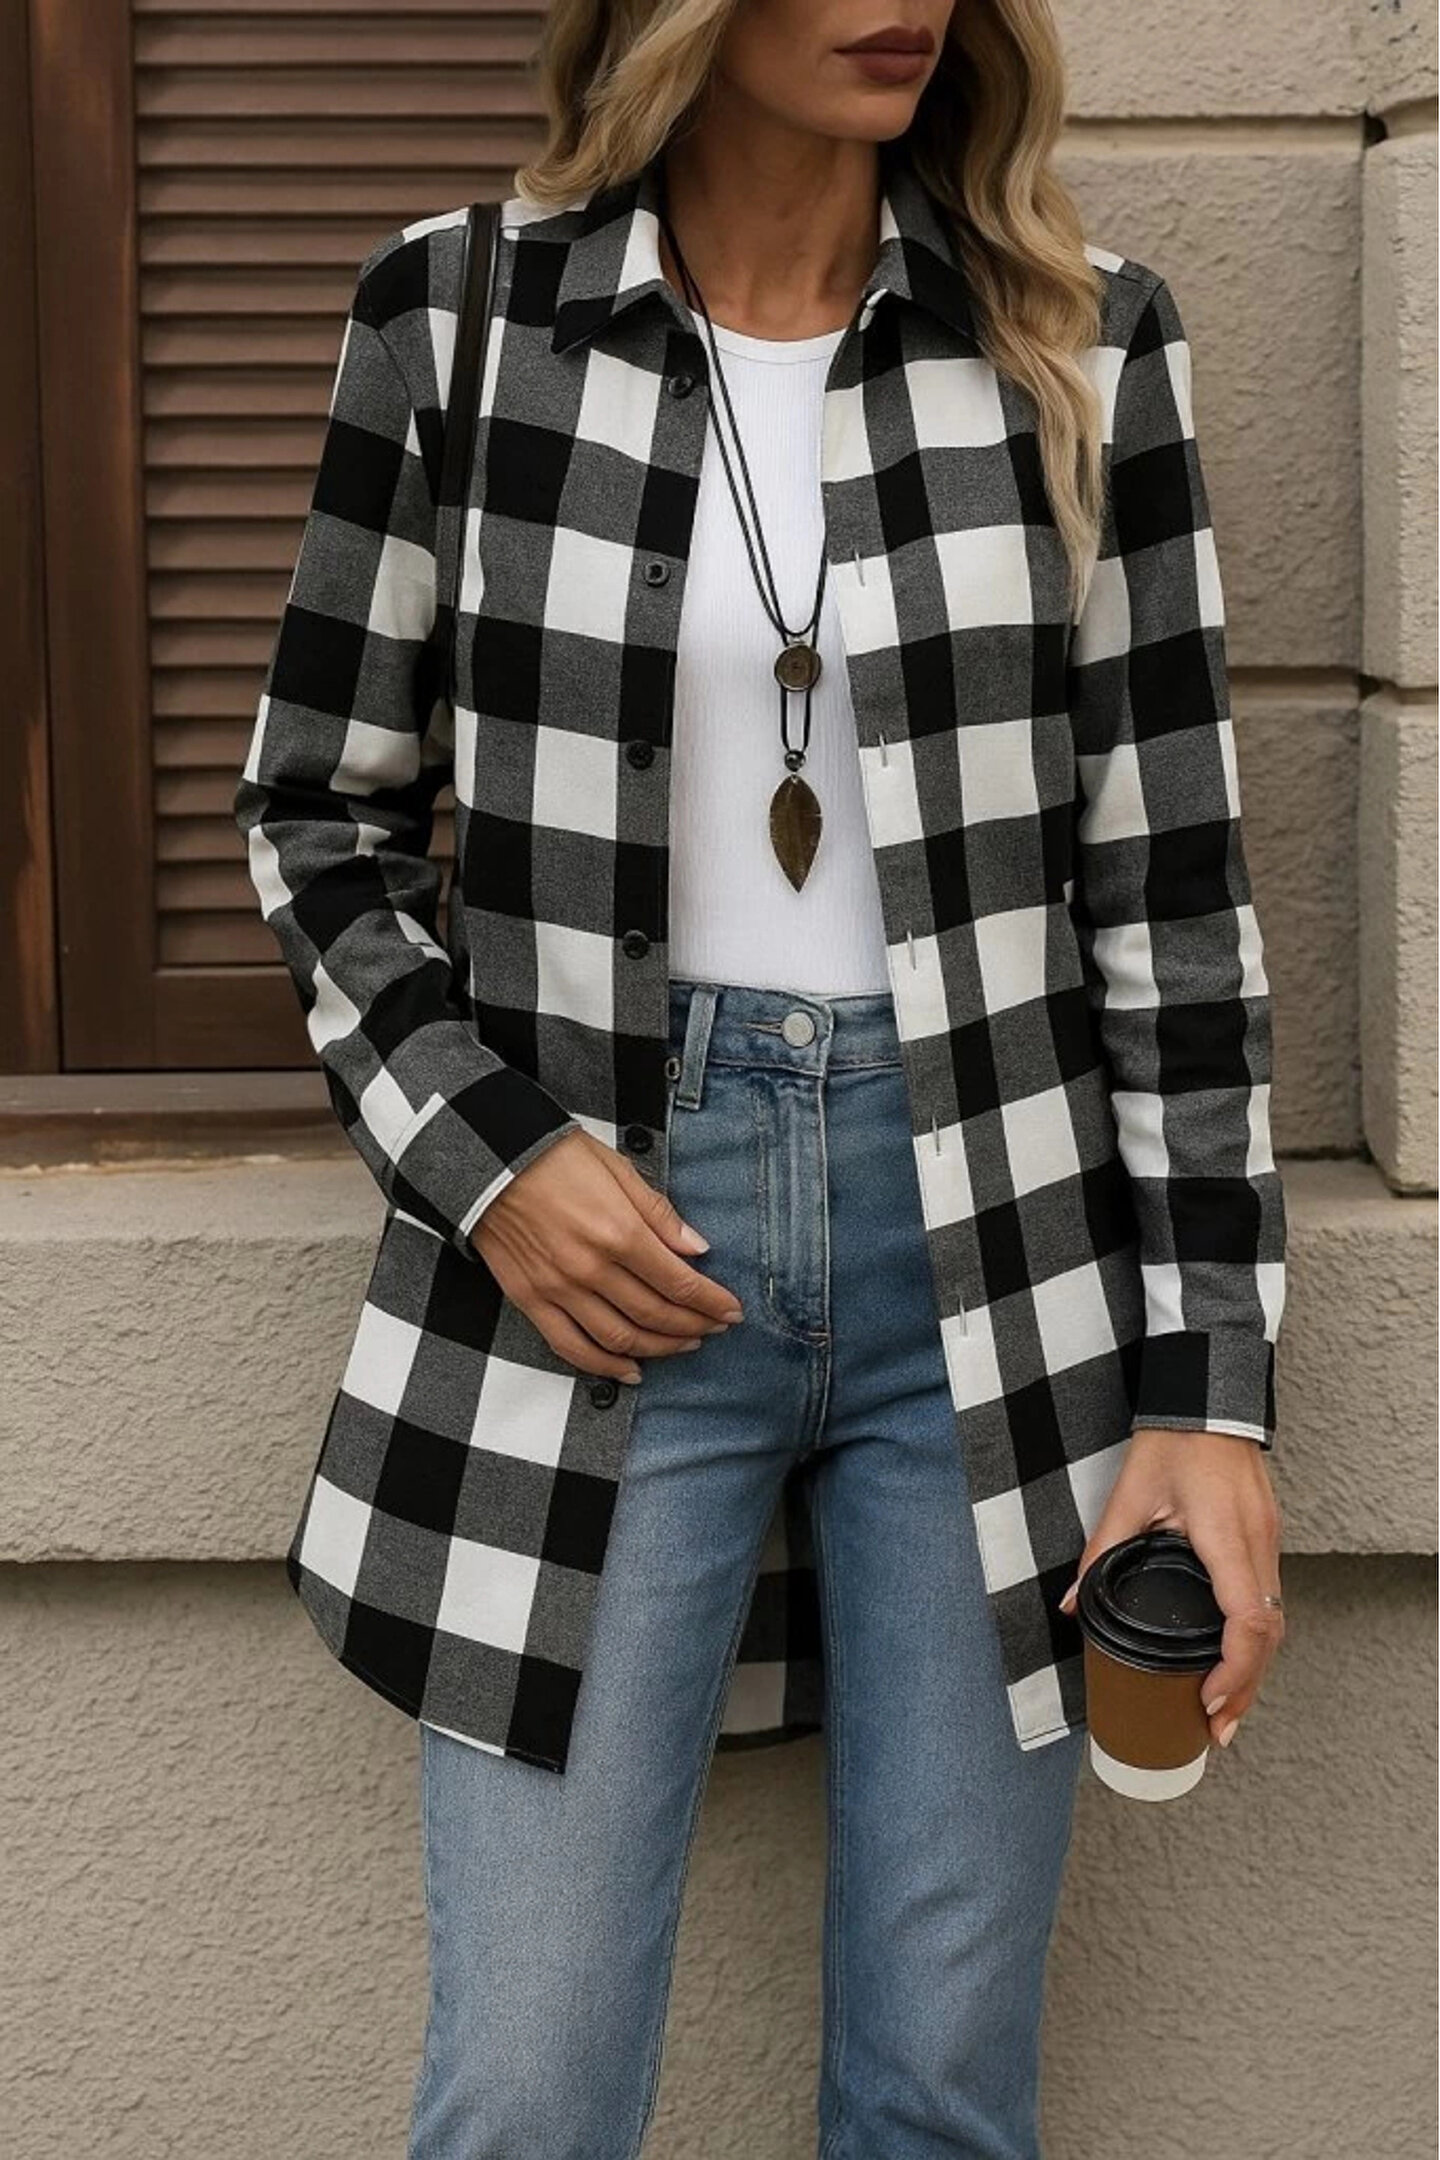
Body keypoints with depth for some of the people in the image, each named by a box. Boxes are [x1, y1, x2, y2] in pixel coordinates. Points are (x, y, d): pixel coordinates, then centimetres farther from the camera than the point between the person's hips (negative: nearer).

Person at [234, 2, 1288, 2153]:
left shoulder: (1084, 342, 2)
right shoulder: (456, 315, 0)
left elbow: (1174, 892, 2)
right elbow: (323, 808, 9)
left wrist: (1212, 1386, -2)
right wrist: (483, 1150, -7)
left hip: (990, 1244, 1)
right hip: (606, 1241, -1)